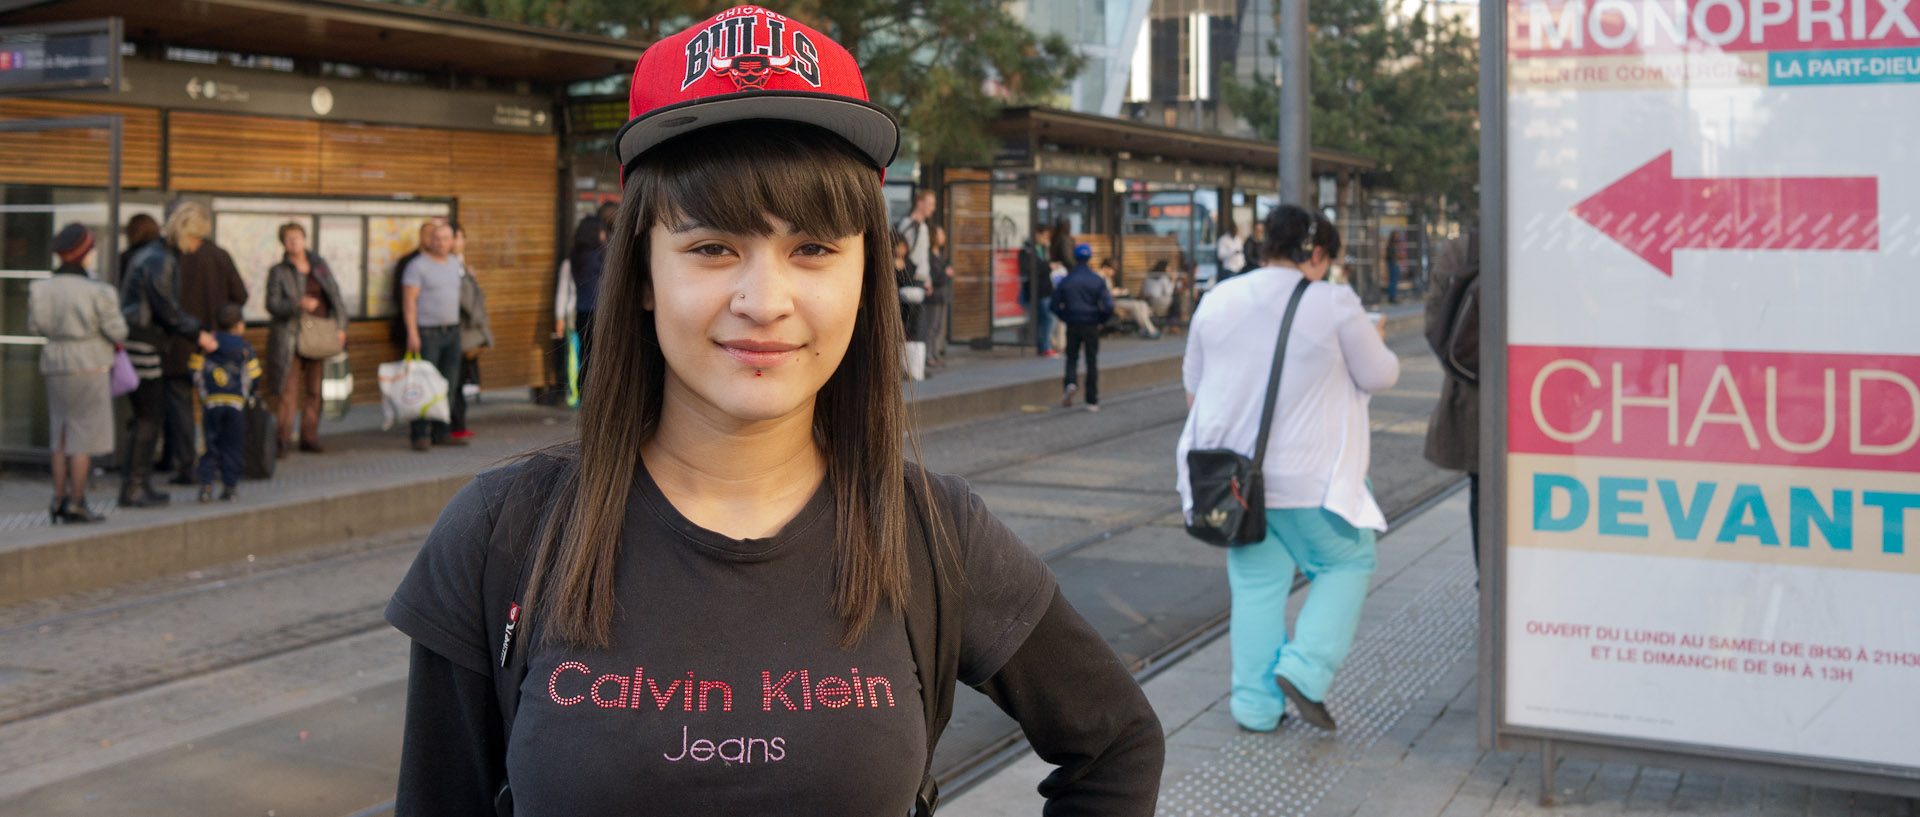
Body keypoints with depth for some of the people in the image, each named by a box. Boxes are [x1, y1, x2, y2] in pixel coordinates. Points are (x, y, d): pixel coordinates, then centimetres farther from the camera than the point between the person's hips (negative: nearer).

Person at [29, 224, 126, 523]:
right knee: (84, 435, 1)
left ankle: (59, 501, 15)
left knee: (62, 436, 13)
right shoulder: (97, 292, -16)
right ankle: (75, 503, 2)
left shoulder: (41, 288, 0)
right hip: (90, 366, -6)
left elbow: (35, 326, 10)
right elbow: (117, 331, -10)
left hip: (55, 365, 6)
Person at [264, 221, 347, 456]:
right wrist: (298, 305, -24)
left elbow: (335, 296, 14)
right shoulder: (278, 272, 2)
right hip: (289, 337, -3)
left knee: (314, 390, 5)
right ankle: (283, 439, -8)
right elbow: (272, 305, -7)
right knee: (287, 389, -9)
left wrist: (340, 326, 6)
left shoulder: (320, 264, 11)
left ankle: (310, 438, 12)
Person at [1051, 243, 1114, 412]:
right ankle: (1092, 401, 7)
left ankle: (1070, 383, -14)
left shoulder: (1065, 281, 0)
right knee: (1092, 361, 6)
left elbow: (1055, 305, 1)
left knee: (1072, 357, 16)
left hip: (1072, 325, 1)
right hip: (1091, 325, -1)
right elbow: (1108, 306, -11)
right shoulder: (1097, 280, -4)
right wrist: (1101, 320, 6)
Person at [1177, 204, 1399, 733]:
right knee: (1346, 562, 14)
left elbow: (1194, 386, 12)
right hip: (1307, 475, -5)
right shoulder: (1334, 305, -9)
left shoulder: (1218, 301, 6)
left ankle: (1256, 704, 13)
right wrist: (1375, 344, 20)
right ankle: (1305, 668, 0)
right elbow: (1379, 376, -1)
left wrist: (1205, 458, 23)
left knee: (1256, 582, 12)